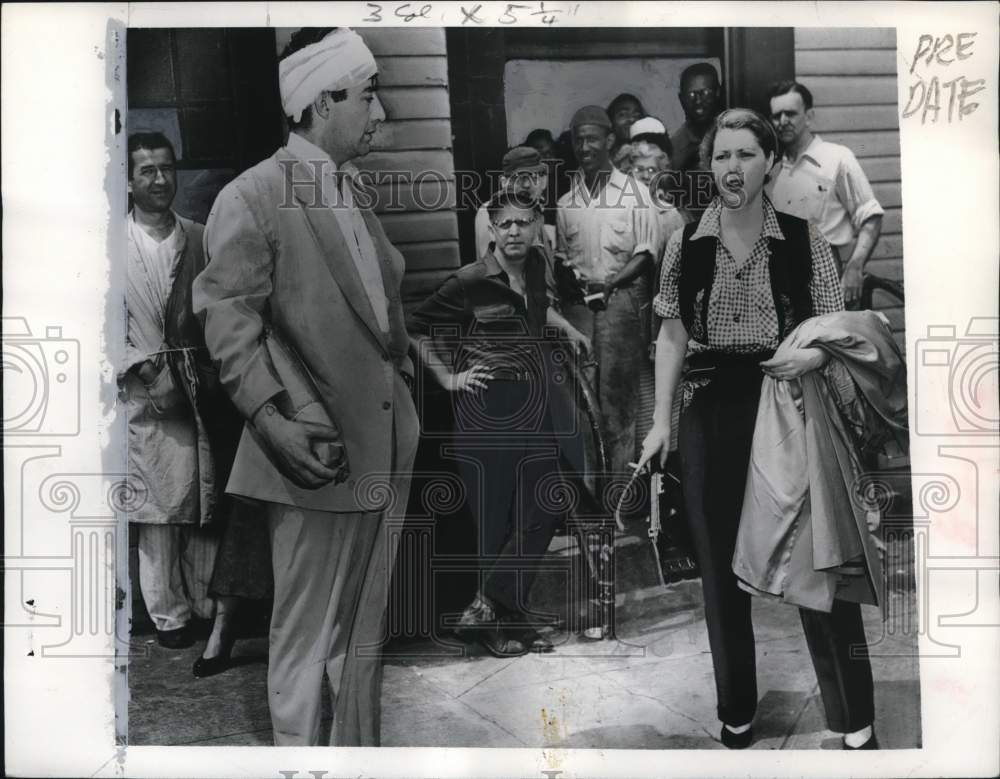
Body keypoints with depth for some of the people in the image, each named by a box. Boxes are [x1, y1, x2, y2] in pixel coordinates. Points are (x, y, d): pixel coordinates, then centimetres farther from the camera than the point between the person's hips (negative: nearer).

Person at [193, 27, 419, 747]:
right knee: (305, 638, 5)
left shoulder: (354, 196, 15)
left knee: (365, 634, 18)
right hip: (317, 453, -7)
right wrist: (271, 412, -25)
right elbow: (227, 315, -14)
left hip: (383, 453, 8)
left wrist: (406, 407, 15)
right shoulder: (252, 197, -9)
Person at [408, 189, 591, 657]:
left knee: (545, 510, 4)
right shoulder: (471, 281, -13)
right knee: (498, 518, 0)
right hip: (489, 409, -7)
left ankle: (491, 609, 16)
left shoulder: (535, 267, 6)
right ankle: (501, 622, 17)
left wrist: (566, 327, 17)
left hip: (537, 403, 7)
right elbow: (417, 327, -3)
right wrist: (449, 378, -4)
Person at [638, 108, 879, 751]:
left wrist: (811, 354, -20)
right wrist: (662, 422, 1)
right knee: (721, 563, 9)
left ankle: (855, 719, 16)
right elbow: (672, 336, 5)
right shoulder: (687, 244, 3)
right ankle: (737, 711, 27)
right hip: (712, 410, 2)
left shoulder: (802, 238, -1)